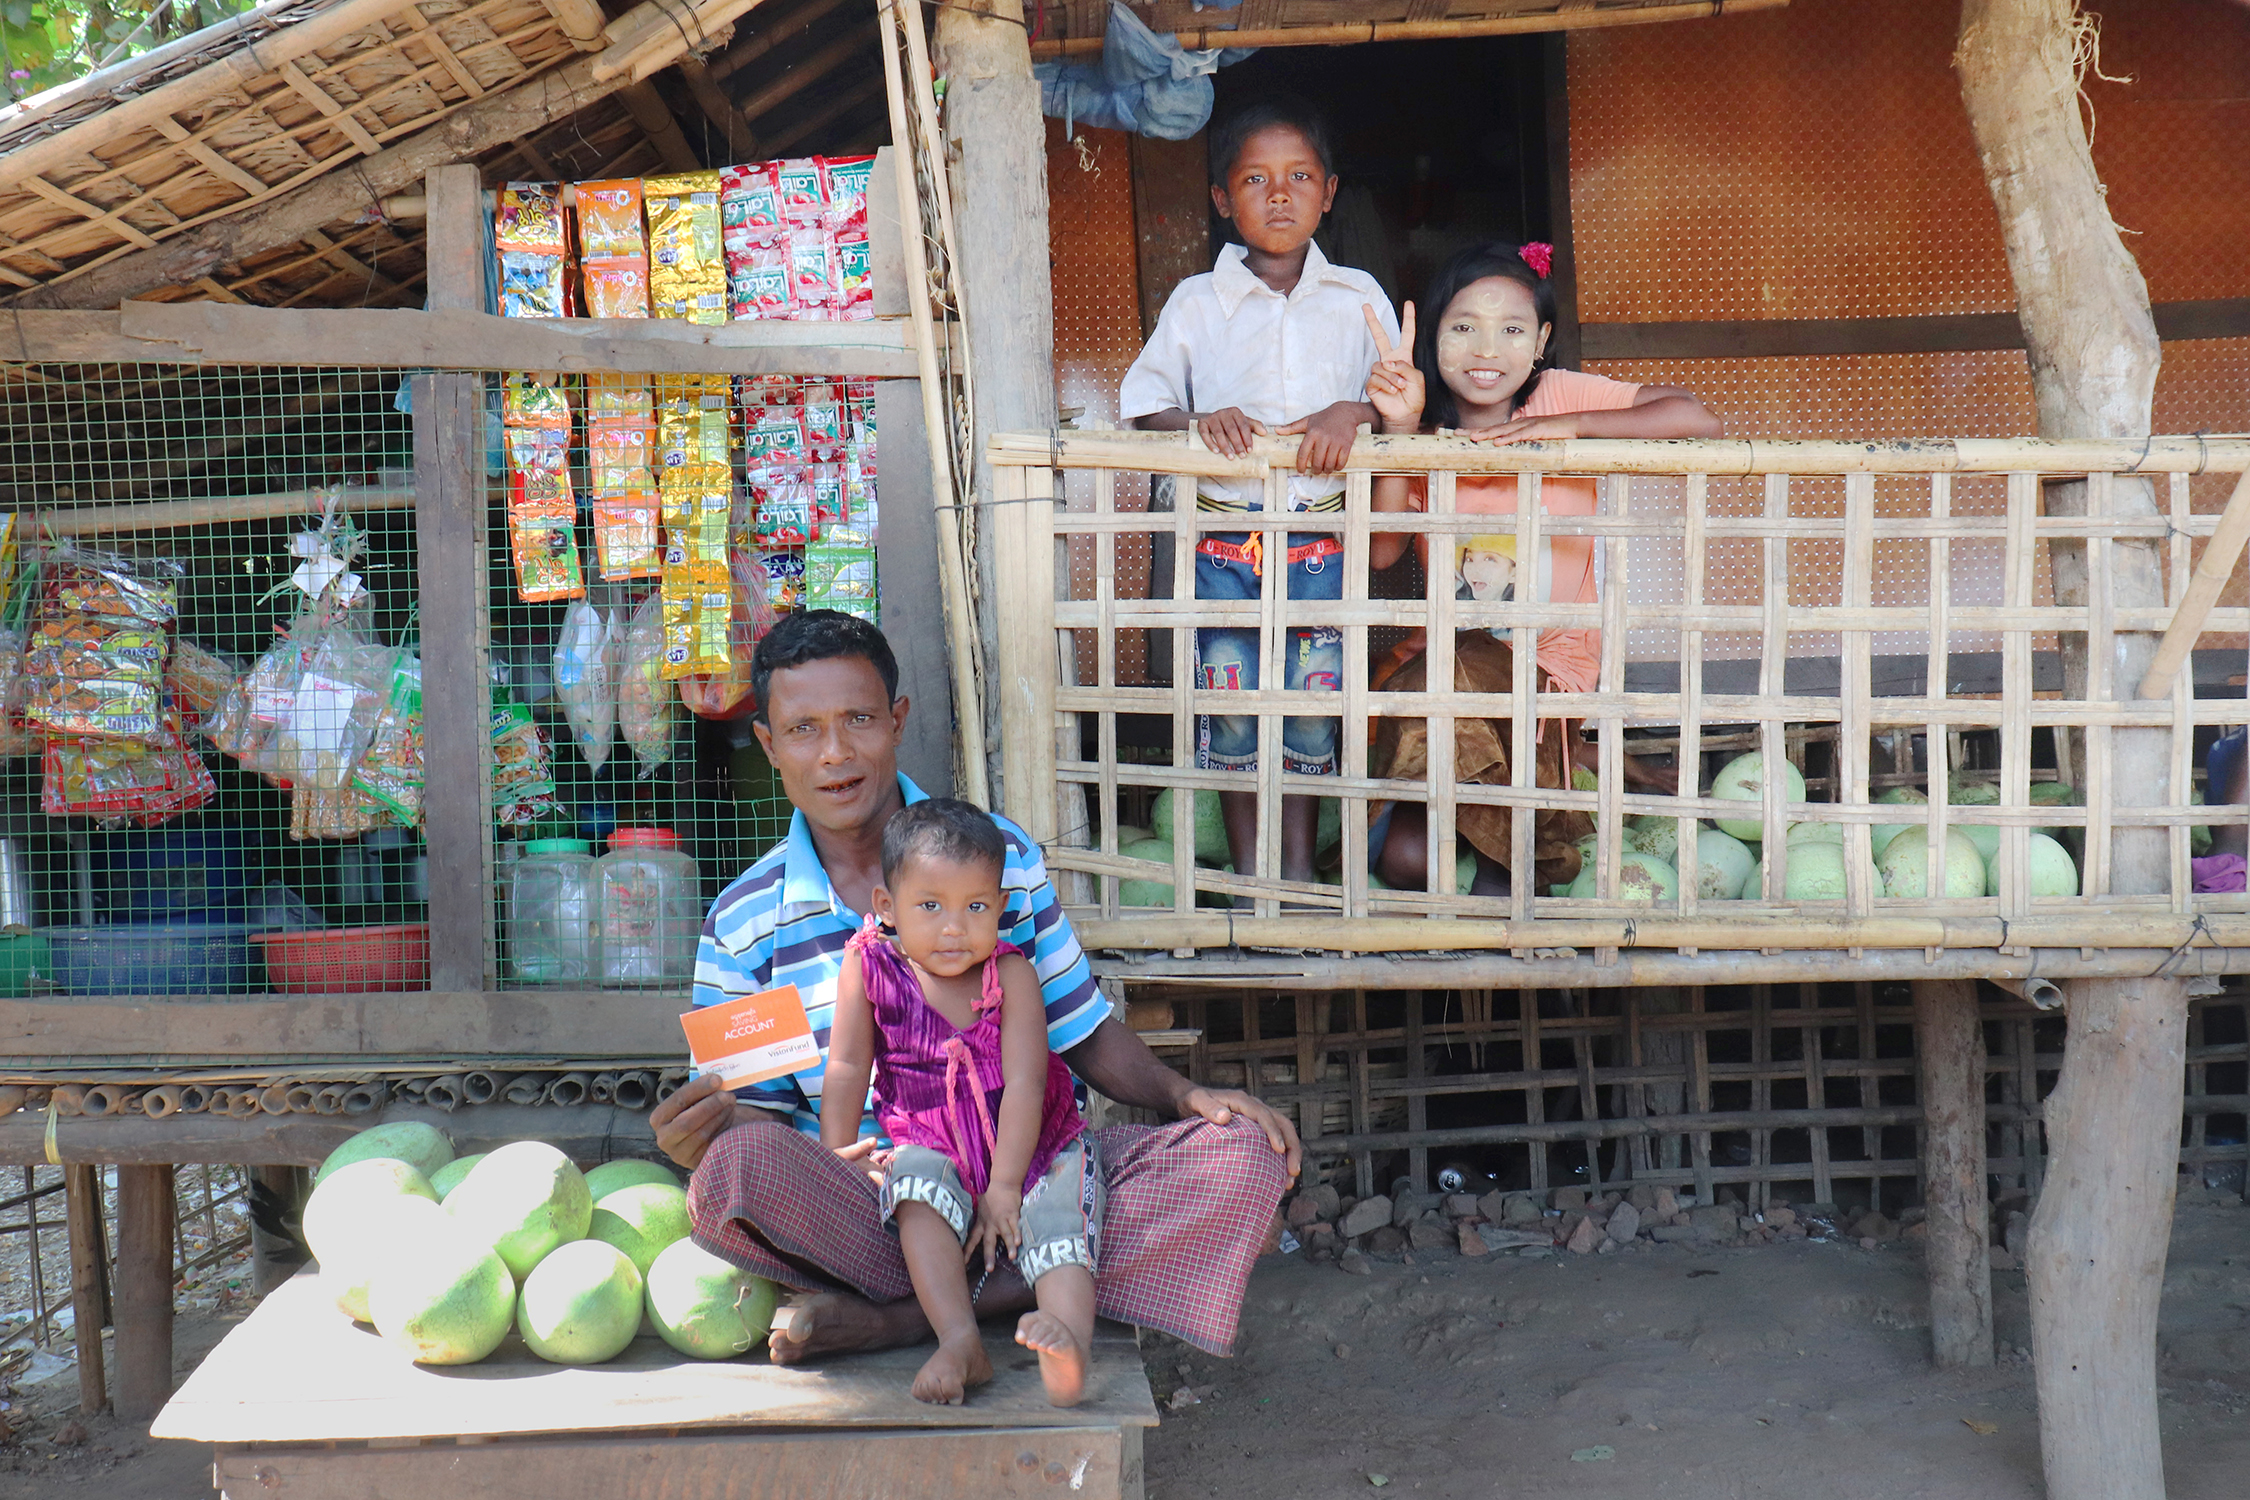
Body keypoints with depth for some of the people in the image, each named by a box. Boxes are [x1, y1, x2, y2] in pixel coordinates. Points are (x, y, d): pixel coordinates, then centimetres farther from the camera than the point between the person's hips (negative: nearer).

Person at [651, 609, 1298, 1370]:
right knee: (735, 1167, -34)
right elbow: (764, 1115, 7)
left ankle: (897, 1318, -23)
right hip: (861, 1207, -2)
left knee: (1244, 1156, -22)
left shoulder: (1002, 855, 6)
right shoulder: (742, 925, 3)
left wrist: (1186, 1094, -7)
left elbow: (1084, 1036, 12)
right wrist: (710, 1127, -17)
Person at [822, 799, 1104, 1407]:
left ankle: (1071, 1346, -49)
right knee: (915, 1178, -31)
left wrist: (1004, 1187, -18)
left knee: (1054, 1220, -28)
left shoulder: (1011, 973, -9)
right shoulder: (869, 967, -5)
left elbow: (1024, 1084, -13)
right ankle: (960, 1342, -40)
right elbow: (847, 1069, 1)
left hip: (1036, 1147, 0)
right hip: (936, 1147, 1)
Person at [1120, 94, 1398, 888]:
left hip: (1322, 540, 1)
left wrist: (1354, 412, -15)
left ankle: (1299, 864, 18)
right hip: (1224, 537, 0)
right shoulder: (1196, 302, 5)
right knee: (1230, 701, 3)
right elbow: (1142, 403, 4)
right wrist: (1197, 419, -16)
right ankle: (1247, 868, 17)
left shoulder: (1359, 297, 8)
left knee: (1313, 701, 4)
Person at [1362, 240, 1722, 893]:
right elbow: (1380, 550, -14)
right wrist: (1399, 430, -22)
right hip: (1442, 652, 2)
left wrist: (1568, 426, -23)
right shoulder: (1426, 430, 2)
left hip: (1551, 659, -2)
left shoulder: (1560, 396, -5)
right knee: (1405, 861, -17)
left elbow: (1697, 419, -18)